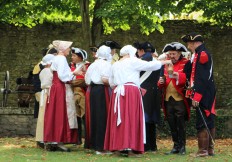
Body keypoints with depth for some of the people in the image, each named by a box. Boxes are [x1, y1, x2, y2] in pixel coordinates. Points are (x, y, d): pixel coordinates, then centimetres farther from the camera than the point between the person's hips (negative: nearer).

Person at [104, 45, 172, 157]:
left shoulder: (115, 65, 18)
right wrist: (165, 62, 7)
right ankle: (130, 148, -11)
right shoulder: (133, 62, 0)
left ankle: (117, 147, 5)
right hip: (131, 92, -6)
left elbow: (111, 82, 20)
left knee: (119, 119, 7)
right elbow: (150, 65, -3)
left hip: (117, 92, 6)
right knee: (131, 119, -6)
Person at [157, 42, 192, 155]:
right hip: (168, 98, 5)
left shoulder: (186, 64, -1)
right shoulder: (166, 64, 15)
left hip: (180, 98, -5)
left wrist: (175, 74, -27)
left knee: (180, 124, -4)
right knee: (172, 124, 8)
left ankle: (182, 147, 3)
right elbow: (162, 84, 17)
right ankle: (176, 146, 15)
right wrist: (161, 82, -5)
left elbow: (187, 78, -14)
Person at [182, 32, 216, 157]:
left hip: (203, 95, -10)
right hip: (209, 95, 10)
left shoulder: (201, 54, -15)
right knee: (209, 122, 11)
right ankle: (210, 149, 16)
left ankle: (203, 150, -4)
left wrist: (196, 97, -22)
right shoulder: (204, 53, 15)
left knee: (201, 123, -6)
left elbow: (201, 79, -21)